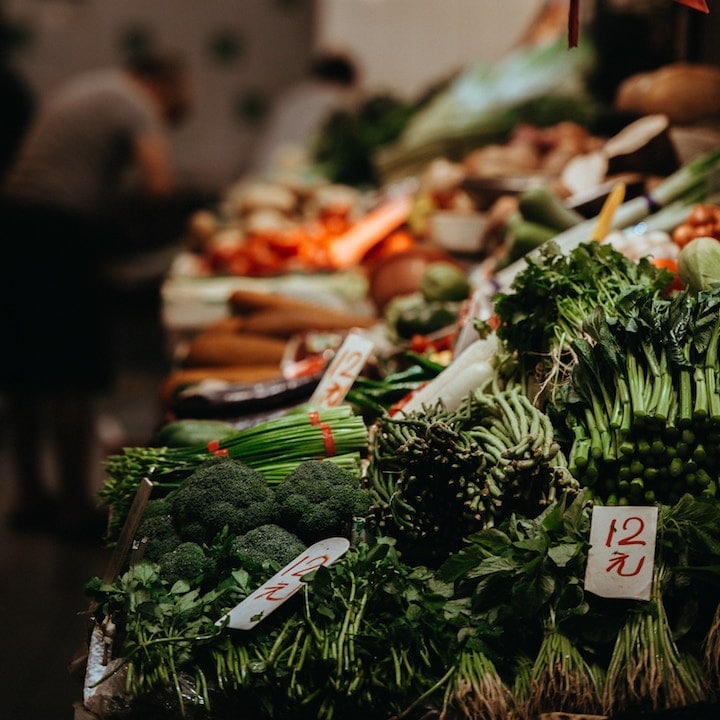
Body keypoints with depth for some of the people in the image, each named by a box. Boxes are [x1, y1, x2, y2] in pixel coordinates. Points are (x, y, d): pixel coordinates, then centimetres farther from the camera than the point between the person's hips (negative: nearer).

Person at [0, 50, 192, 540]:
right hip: (62, 232, -9)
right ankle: (76, 505, 4)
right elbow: (158, 185, -19)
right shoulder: (137, 108, -5)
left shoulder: (87, 88, 23)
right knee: (74, 375, -2)